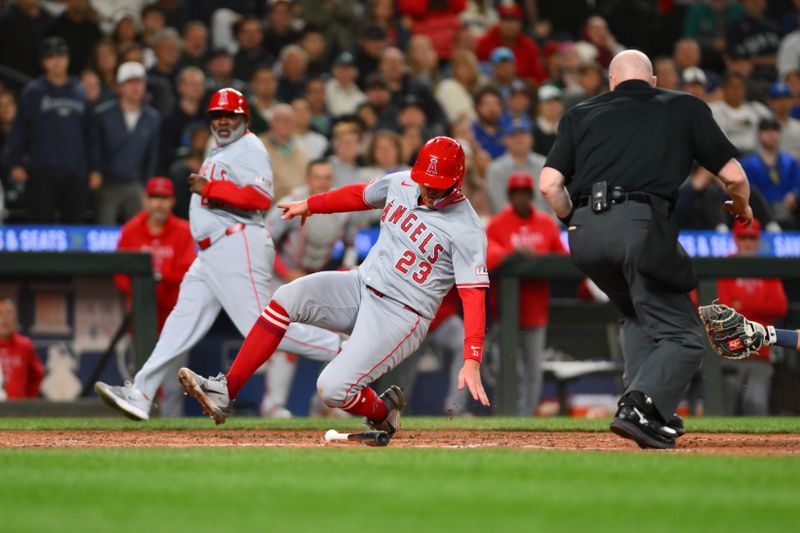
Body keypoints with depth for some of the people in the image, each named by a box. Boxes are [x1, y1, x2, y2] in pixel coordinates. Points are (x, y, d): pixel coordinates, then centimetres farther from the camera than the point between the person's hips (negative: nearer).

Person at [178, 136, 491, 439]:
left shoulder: (465, 229, -18)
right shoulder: (401, 184, 1)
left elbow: (474, 294, -23)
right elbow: (360, 195, 22)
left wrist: (472, 361, -33)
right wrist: (310, 204, 33)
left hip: (402, 314, -7)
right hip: (360, 286, 7)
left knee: (333, 388, -23)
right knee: (287, 297, -17)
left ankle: (383, 413, 13)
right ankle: (225, 392, -16)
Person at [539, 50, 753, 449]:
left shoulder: (581, 114, 22)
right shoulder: (685, 108, 17)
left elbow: (549, 184, 10)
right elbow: (733, 175, 14)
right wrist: (742, 208, 35)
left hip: (585, 232, 4)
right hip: (640, 223, -4)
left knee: (637, 316, 27)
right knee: (682, 336, 2)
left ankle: (644, 410, 13)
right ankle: (641, 407, -23)